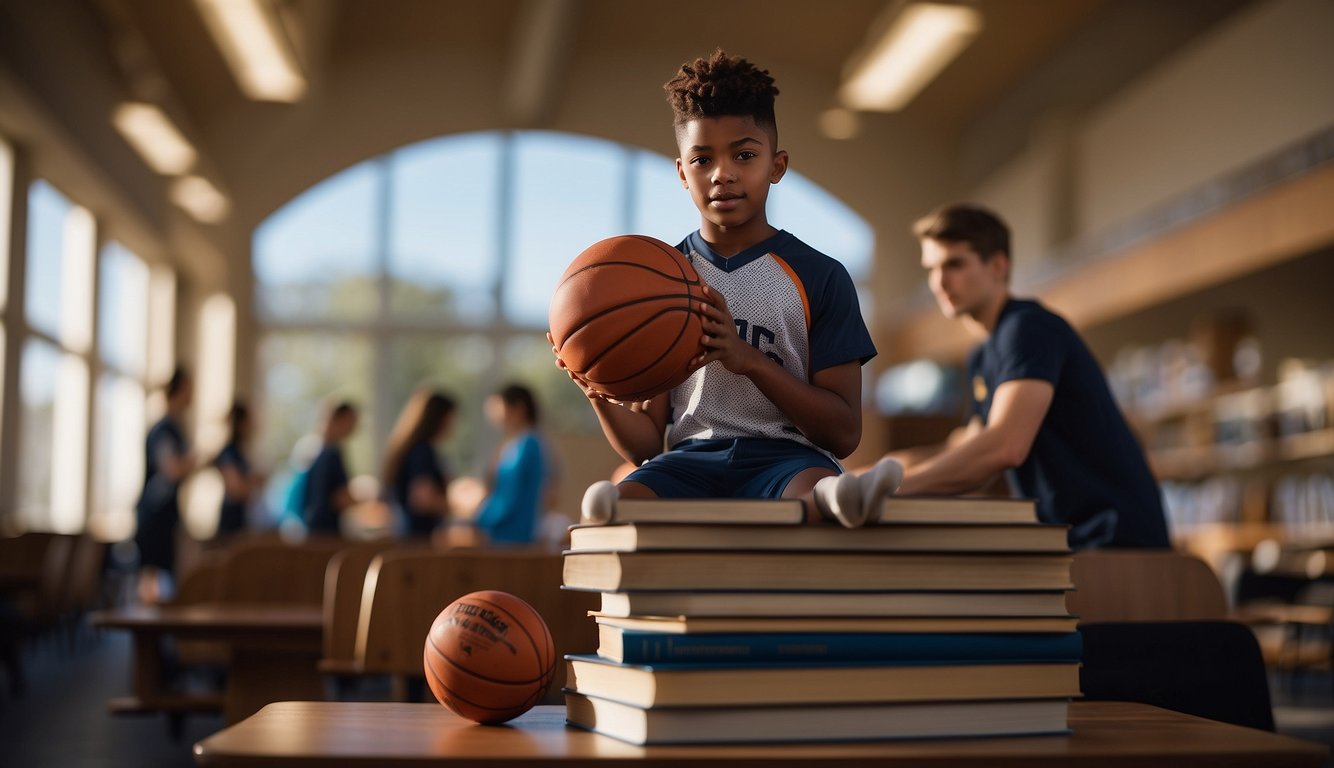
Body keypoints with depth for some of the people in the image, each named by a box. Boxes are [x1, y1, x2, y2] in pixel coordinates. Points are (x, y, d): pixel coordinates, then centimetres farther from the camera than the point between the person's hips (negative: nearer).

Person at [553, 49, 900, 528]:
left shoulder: (819, 277, 8)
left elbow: (843, 433, 1)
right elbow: (645, 444, 11)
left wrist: (749, 358, -12)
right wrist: (601, 397, -12)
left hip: (786, 455, -2)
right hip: (692, 456, 2)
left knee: (817, 483, -40)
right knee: (623, 500, -34)